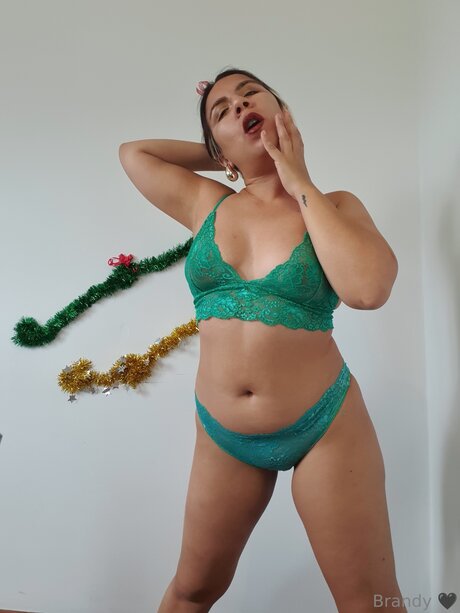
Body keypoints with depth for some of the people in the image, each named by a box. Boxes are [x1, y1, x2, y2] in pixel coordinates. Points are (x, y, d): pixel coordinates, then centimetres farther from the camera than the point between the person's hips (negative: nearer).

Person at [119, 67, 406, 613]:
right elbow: (131, 151, 15)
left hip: (326, 427, -2)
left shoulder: (336, 206, -3)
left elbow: (367, 288, -22)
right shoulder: (207, 206, 3)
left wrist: (300, 183, -13)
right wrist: (224, 158, 10)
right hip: (222, 435, 3)